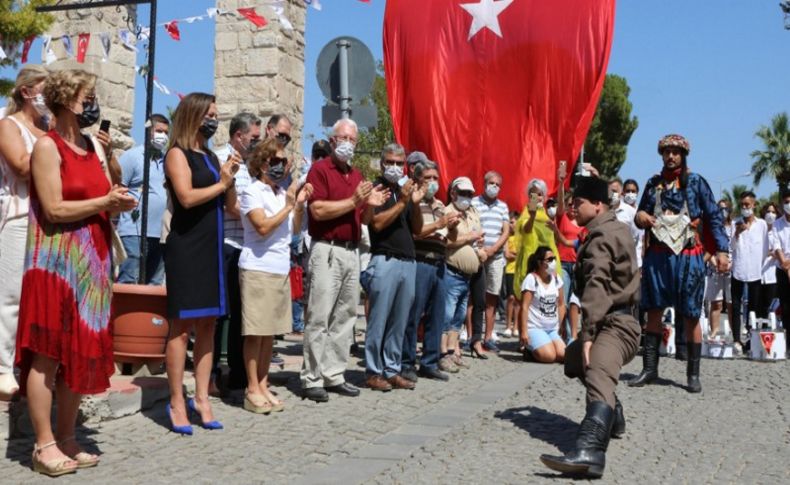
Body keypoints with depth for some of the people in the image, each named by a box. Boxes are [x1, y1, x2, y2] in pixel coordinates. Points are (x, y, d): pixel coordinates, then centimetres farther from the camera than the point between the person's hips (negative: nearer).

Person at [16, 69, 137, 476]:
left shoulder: (92, 147, 16)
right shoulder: (47, 146, -7)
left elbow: (107, 194, 19)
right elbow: (54, 209, -16)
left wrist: (120, 200, -2)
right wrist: (105, 202, -12)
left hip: (90, 261, 8)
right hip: (56, 263, -8)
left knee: (82, 351, 9)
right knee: (47, 353, -3)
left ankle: (66, 438, 18)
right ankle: (44, 445, 2)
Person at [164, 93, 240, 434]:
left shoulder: (211, 157, 17)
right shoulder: (177, 154, -4)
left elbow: (231, 205, 16)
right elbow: (187, 197, -19)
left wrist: (230, 179, -1)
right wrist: (220, 183, -6)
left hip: (212, 247, 8)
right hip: (186, 248, -7)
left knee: (208, 325, 6)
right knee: (182, 326, -5)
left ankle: (201, 399, 11)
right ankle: (176, 403, -1)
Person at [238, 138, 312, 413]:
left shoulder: (282, 193, 14)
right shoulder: (252, 192, -6)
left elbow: (294, 229, 17)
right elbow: (263, 227, -17)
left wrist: (300, 205, 4)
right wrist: (288, 206, -13)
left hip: (281, 269, 7)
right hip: (257, 269, -7)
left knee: (270, 331, 9)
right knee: (255, 331, -4)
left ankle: (263, 385, 16)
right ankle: (252, 390, 2)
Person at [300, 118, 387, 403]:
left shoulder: (357, 175, 18)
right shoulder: (320, 169, -4)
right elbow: (318, 210, -16)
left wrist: (371, 205, 0)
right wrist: (353, 201, -15)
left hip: (352, 252, 8)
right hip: (327, 250, -7)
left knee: (345, 316, 9)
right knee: (319, 318, -6)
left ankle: (334, 376, 16)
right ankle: (312, 380, -1)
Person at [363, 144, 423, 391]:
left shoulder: (406, 189, 19)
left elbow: (417, 229, 17)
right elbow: (377, 223, -14)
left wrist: (416, 203, 1)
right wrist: (402, 202, -13)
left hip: (408, 262, 7)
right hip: (385, 261, -6)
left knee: (399, 322, 8)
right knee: (379, 320, -3)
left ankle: (392, 370, 15)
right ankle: (373, 372, 3)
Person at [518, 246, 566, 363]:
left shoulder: (556, 279, 10)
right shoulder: (531, 279, -9)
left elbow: (561, 304, 16)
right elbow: (524, 307, -13)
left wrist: (559, 326, 8)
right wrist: (523, 331, -18)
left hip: (553, 329, 6)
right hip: (535, 328, -6)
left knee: (563, 355, -18)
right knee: (549, 356, -26)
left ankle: (533, 348, 9)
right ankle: (528, 349, 5)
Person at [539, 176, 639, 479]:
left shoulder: (601, 235, -11)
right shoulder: (616, 228, 20)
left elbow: (597, 285, -24)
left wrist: (587, 334, -30)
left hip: (615, 325, -11)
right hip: (615, 321, 11)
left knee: (598, 376, -34)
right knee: (574, 359, 31)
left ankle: (589, 452, -59)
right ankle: (613, 418, 41)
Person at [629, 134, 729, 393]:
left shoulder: (696, 182, 3)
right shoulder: (654, 183, 13)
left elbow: (714, 216, -1)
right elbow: (642, 212, 22)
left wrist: (722, 250, -11)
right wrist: (640, 217, -3)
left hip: (688, 257, -3)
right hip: (657, 256, 3)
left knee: (690, 316, -1)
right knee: (653, 311, 3)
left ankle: (693, 374, 5)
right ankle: (649, 368, 9)